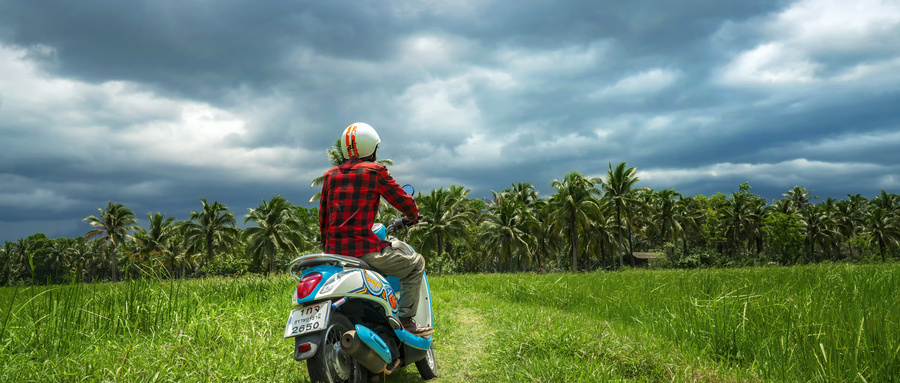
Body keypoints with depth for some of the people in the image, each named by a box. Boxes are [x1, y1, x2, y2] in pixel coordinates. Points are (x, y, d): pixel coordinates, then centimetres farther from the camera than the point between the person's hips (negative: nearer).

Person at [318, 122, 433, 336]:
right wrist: (413, 217, 25)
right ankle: (405, 319, 1)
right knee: (416, 263, 9)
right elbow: (403, 201, 3)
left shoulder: (330, 175, 15)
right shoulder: (375, 171, -1)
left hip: (335, 253, 6)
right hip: (365, 250, -6)